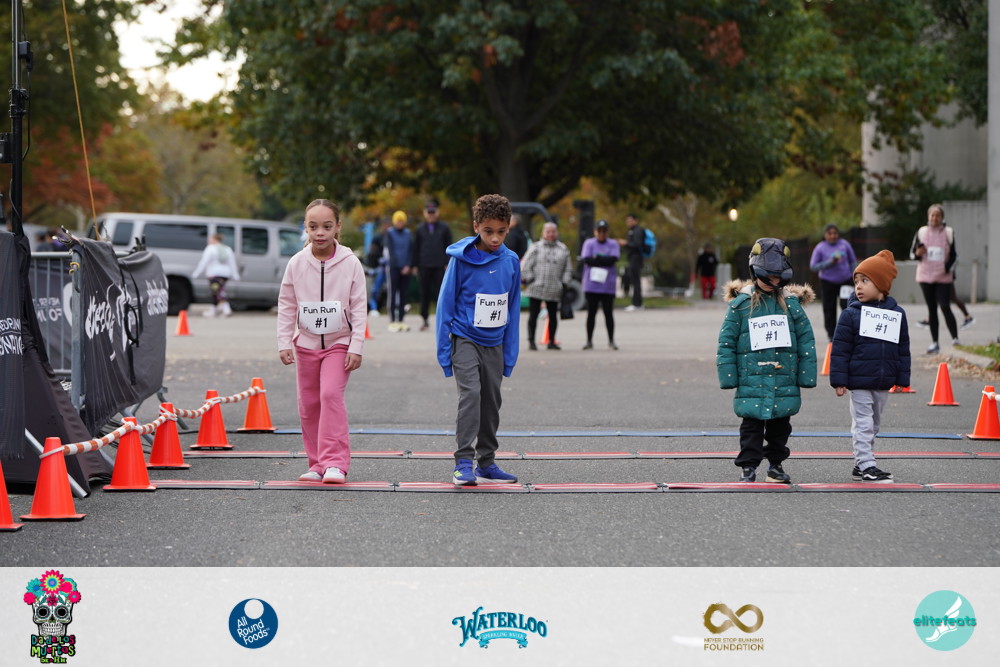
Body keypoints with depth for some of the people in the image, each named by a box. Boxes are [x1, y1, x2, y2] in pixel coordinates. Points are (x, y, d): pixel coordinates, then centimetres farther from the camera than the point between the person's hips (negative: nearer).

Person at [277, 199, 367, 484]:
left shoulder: (350, 263, -8)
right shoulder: (297, 263, -3)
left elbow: (359, 308, -6)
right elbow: (286, 306, 3)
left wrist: (356, 347, -11)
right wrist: (284, 343, -3)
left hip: (339, 343, -3)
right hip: (306, 343, 3)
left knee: (331, 394, -20)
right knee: (308, 404, 5)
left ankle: (335, 463, -21)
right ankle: (317, 464, 15)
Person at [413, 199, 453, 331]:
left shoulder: (444, 228, 6)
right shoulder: (420, 230, 9)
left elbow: (449, 246, 7)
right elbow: (416, 249, 11)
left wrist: (447, 264, -1)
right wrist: (415, 266, 6)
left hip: (439, 266, -1)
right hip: (424, 266, 1)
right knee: (425, 293, 4)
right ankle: (425, 320, 11)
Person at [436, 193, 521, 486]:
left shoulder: (511, 261, 0)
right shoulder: (462, 259, -12)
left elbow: (513, 309, 8)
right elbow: (445, 305, -6)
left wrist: (510, 353, 7)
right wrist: (444, 351, -7)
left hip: (494, 343, 5)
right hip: (465, 339, -4)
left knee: (492, 401, 9)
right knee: (471, 393, -18)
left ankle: (487, 462, 19)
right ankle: (464, 463, -18)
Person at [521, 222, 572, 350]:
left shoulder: (563, 249, 12)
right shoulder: (536, 247, 4)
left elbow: (568, 269, 14)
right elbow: (526, 266, 2)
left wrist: (564, 284, 4)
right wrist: (528, 280, -7)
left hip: (554, 290, 3)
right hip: (536, 288, -3)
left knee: (553, 315, 6)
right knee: (533, 314, -4)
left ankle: (552, 341, 16)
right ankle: (531, 341, 1)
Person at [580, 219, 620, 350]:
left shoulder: (613, 245, 7)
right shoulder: (588, 243, 6)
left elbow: (613, 259, -10)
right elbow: (586, 260, -9)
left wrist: (596, 258, -9)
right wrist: (604, 260, -8)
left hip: (607, 285, 0)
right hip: (591, 284, 0)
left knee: (608, 313, 1)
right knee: (591, 313, 4)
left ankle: (611, 340, 7)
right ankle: (589, 341, 9)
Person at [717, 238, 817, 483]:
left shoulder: (791, 304, 3)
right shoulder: (740, 304, -2)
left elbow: (806, 341, 5)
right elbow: (726, 341, -1)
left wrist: (806, 375, 1)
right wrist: (728, 376, -4)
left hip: (784, 380, 2)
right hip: (751, 380, -2)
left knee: (780, 425, 11)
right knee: (752, 425, 0)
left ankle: (776, 465, 23)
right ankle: (748, 466, 6)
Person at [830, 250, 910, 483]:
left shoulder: (897, 314, 5)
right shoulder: (851, 314, -7)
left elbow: (903, 349, 11)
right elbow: (840, 349, -8)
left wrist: (902, 378, 7)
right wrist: (839, 380, -12)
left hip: (883, 383, 5)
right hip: (859, 382, -5)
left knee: (873, 424, 13)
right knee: (863, 423, -6)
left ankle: (861, 464, 23)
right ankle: (866, 465, -5)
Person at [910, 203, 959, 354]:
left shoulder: (948, 233, 3)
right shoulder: (921, 232, 5)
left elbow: (953, 255, 9)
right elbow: (912, 253, 9)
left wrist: (948, 267, -9)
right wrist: (918, 254, -15)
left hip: (943, 277, -2)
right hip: (926, 276, 2)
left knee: (945, 307, -13)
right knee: (931, 309, 7)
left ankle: (955, 339, -10)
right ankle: (934, 342, 13)